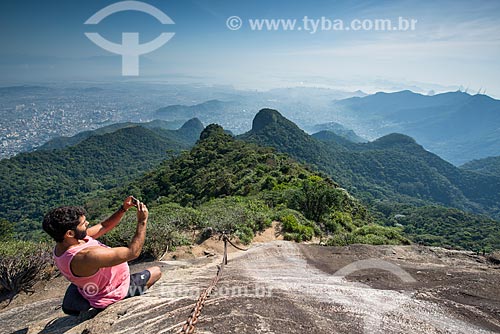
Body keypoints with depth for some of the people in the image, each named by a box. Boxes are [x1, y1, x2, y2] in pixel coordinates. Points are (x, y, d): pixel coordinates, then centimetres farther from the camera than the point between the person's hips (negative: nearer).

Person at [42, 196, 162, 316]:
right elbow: (133, 252, -36)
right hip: (112, 294, -8)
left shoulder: (61, 246, -12)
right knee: (156, 272, 8)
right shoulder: (86, 256, -42)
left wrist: (123, 209, -15)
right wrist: (142, 221, -31)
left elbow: (103, 227, -3)